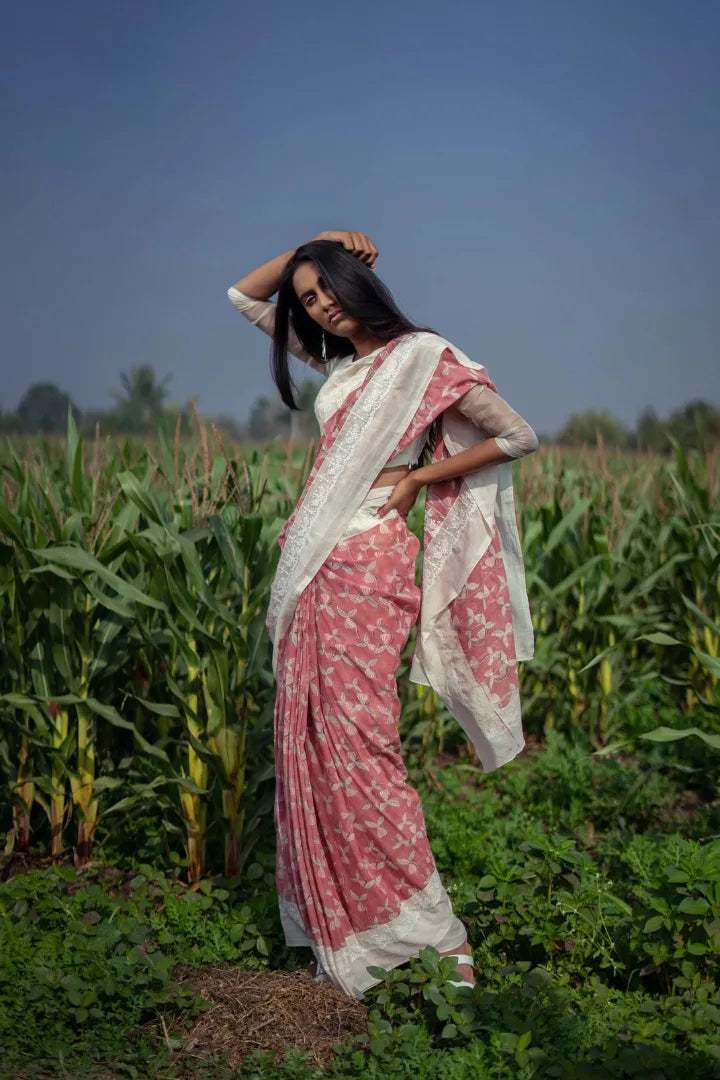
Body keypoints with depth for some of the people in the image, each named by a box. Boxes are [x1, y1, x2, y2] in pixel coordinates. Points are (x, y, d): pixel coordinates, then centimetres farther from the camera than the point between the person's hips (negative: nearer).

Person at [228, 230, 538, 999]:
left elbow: (519, 436, -2)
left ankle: (432, 932, -5)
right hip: (312, 563, 8)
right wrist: (310, 244, 12)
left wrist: (419, 476, -5)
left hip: (368, 563, -8)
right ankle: (335, 930, 16)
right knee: (307, 739, 7)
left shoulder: (426, 358, -3)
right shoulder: (338, 362, 16)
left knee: (355, 740, -13)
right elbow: (245, 296, 26)